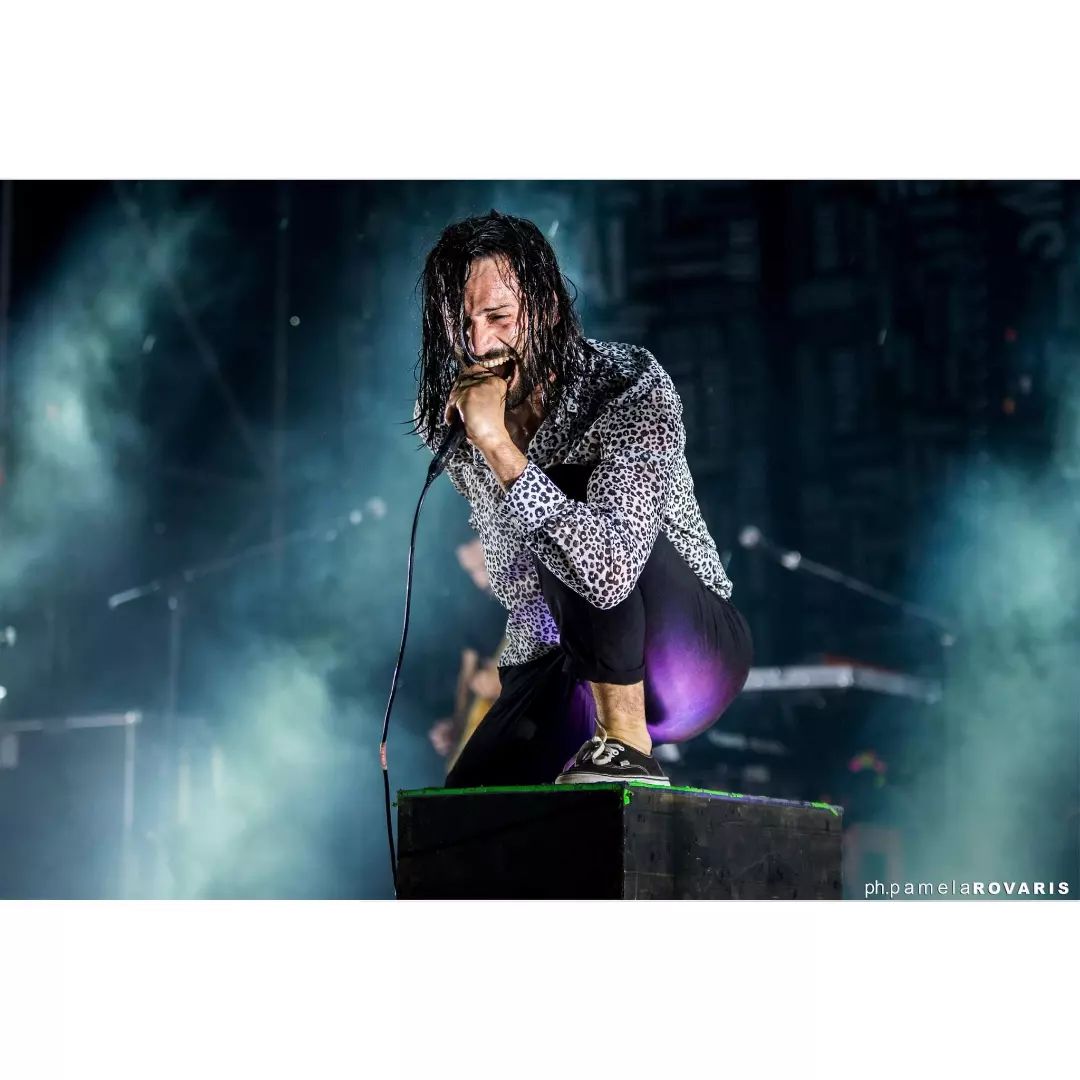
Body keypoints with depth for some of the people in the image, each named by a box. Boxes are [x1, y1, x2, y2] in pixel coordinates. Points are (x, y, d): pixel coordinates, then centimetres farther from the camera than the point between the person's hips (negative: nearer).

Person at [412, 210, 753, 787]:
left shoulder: (630, 385, -22)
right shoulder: (445, 417, -3)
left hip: (689, 648, -5)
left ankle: (626, 744, -20)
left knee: (567, 489, -31)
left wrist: (499, 447, -40)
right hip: (555, 671, 5)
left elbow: (609, 570, -39)